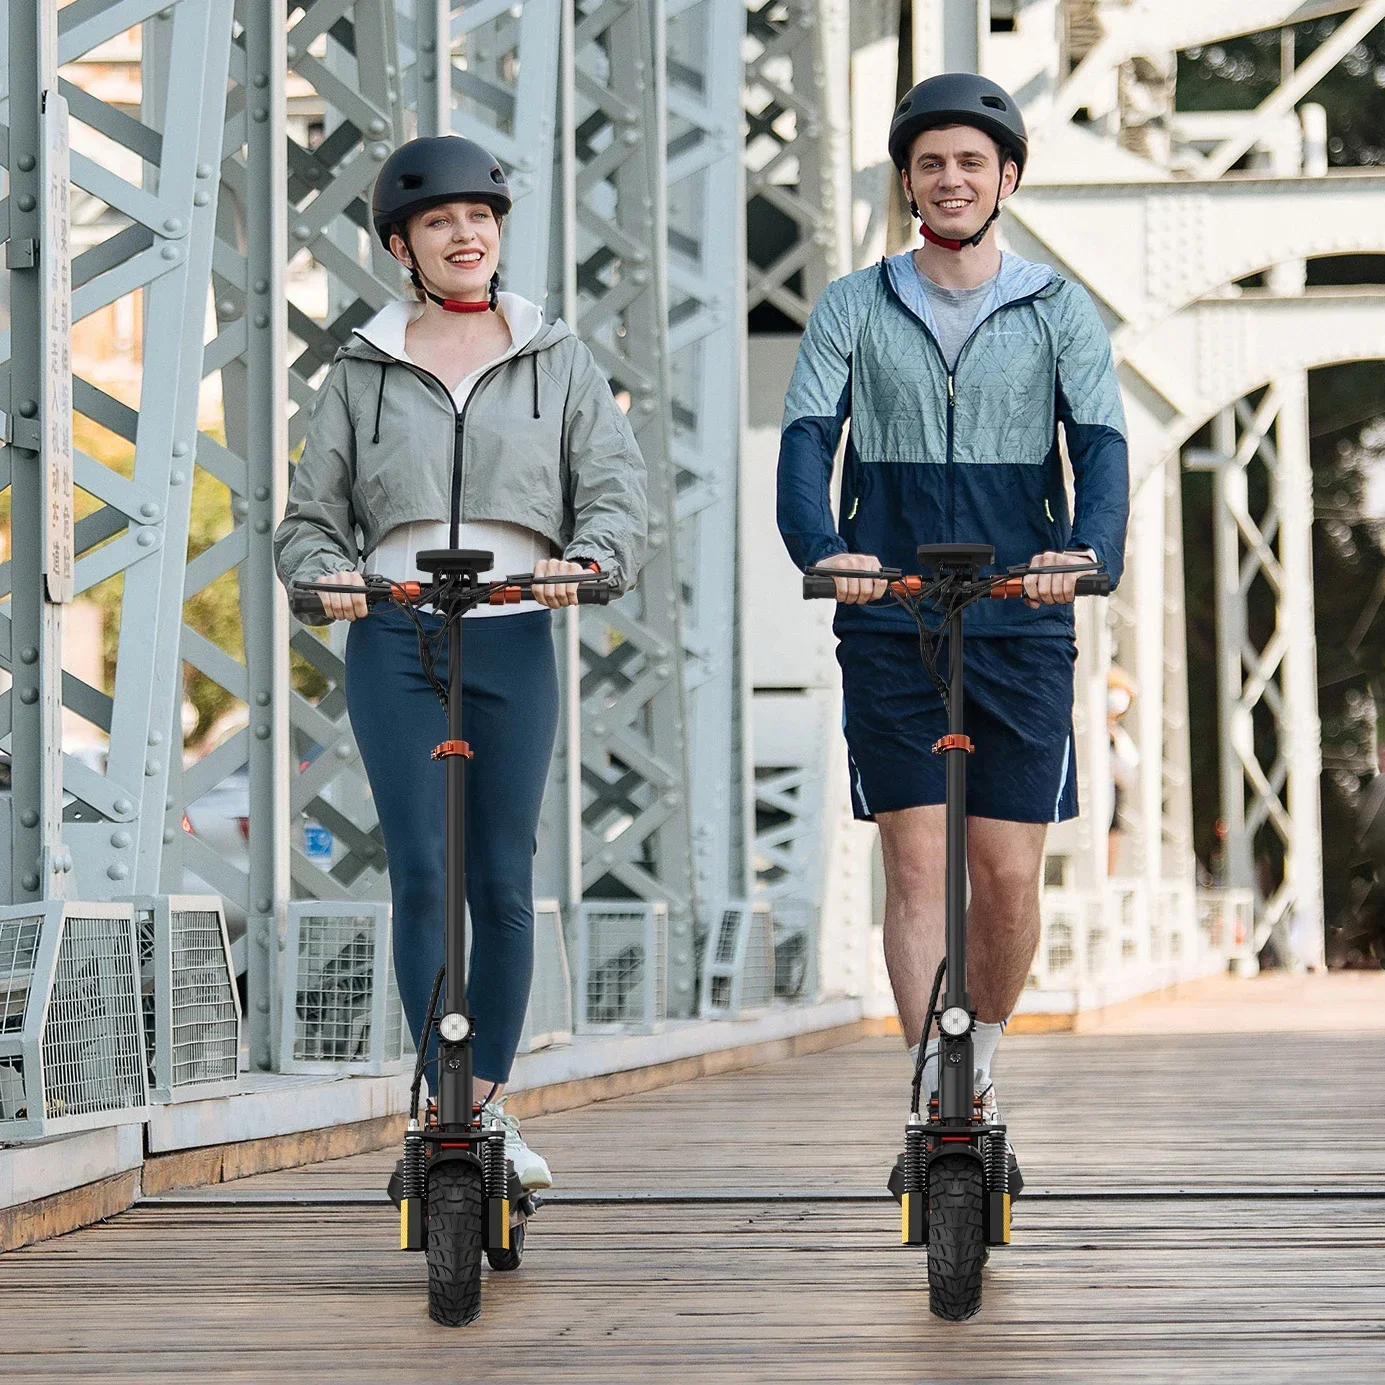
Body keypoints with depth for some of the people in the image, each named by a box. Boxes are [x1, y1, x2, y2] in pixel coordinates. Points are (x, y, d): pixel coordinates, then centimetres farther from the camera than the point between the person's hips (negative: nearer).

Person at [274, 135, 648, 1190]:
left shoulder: (560, 361, 11)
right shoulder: (364, 371, 12)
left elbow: (618, 497, 3)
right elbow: (310, 519, 12)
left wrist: (583, 559, -18)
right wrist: (327, 575, -10)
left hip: (513, 639, 0)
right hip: (392, 638, 0)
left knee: (504, 880, 1)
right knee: (421, 872, -8)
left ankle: (493, 1105, 13)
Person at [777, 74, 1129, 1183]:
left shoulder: (1060, 313, 7)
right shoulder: (853, 311, 8)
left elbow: (1101, 446, -5)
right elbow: (808, 439, -4)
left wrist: (1090, 550, -27)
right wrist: (822, 549, -25)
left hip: (1023, 630, 0)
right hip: (890, 626, 0)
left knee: (1009, 874, 0)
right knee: (916, 860, -6)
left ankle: (984, 1061, 25)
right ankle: (937, 1095, -6)